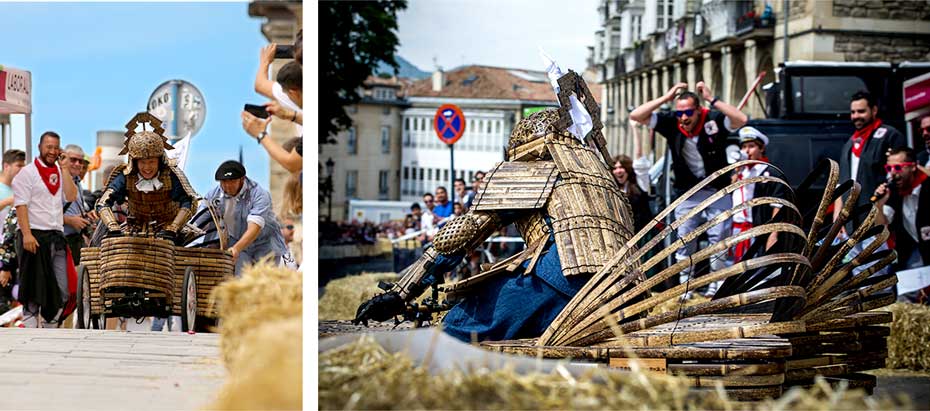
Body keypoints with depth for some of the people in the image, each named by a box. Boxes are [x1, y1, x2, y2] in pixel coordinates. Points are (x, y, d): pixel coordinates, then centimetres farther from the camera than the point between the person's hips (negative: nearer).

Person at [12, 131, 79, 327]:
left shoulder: (60, 172, 16)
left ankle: (50, 327, 13)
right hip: (34, 236, -5)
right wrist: (26, 234, -19)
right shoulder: (28, 172, -1)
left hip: (56, 236, 5)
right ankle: (30, 327, 4)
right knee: (34, 288, -2)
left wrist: (63, 168, -1)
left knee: (61, 290, 3)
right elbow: (21, 205, -9)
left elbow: (71, 196, 1)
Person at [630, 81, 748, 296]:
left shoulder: (714, 120, -14)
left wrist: (712, 100, -32)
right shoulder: (670, 123, -8)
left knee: (719, 239, -1)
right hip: (687, 193, 2)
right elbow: (636, 116, -14)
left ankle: (716, 286, 9)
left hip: (717, 191, -2)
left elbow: (742, 119, -31)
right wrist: (665, 98, -20)